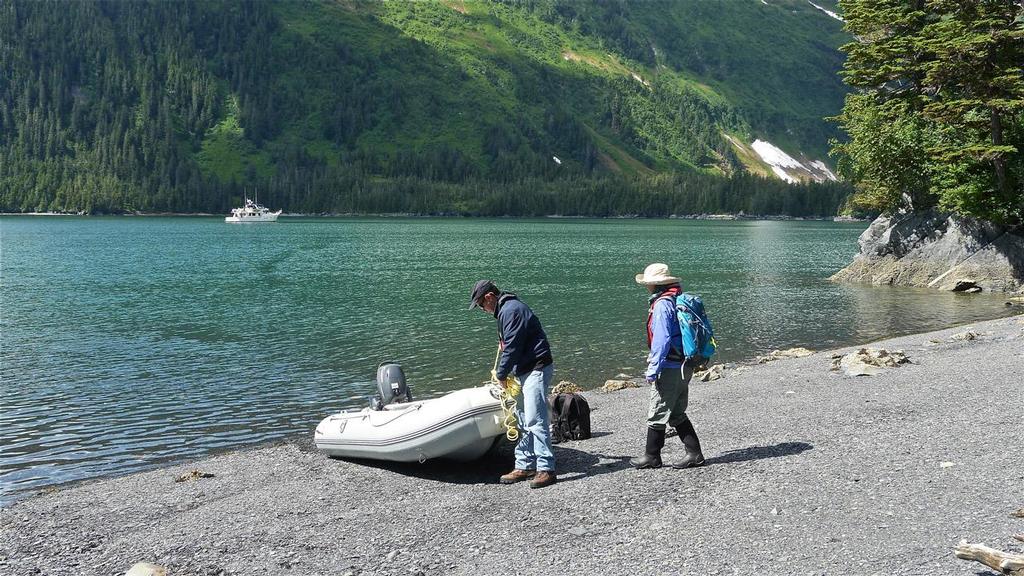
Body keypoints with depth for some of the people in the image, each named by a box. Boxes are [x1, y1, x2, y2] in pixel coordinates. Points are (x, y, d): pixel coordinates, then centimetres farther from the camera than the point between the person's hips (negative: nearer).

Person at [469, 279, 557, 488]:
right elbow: (507, 345, 22)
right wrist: (502, 372, 13)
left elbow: (512, 347, -19)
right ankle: (524, 466, 19)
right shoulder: (506, 309, 18)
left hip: (537, 369, -11)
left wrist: (502, 374, -8)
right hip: (526, 371, 11)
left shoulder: (511, 311, -16)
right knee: (523, 421, 13)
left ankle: (546, 469, -11)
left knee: (535, 420, -13)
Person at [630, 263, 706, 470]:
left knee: (657, 414, 3)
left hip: (669, 368, -9)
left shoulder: (662, 304, -18)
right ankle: (693, 453, 17)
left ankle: (652, 456, 13)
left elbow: (661, 341, -22)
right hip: (684, 366, 9)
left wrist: (653, 370, -17)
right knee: (677, 414, 17)